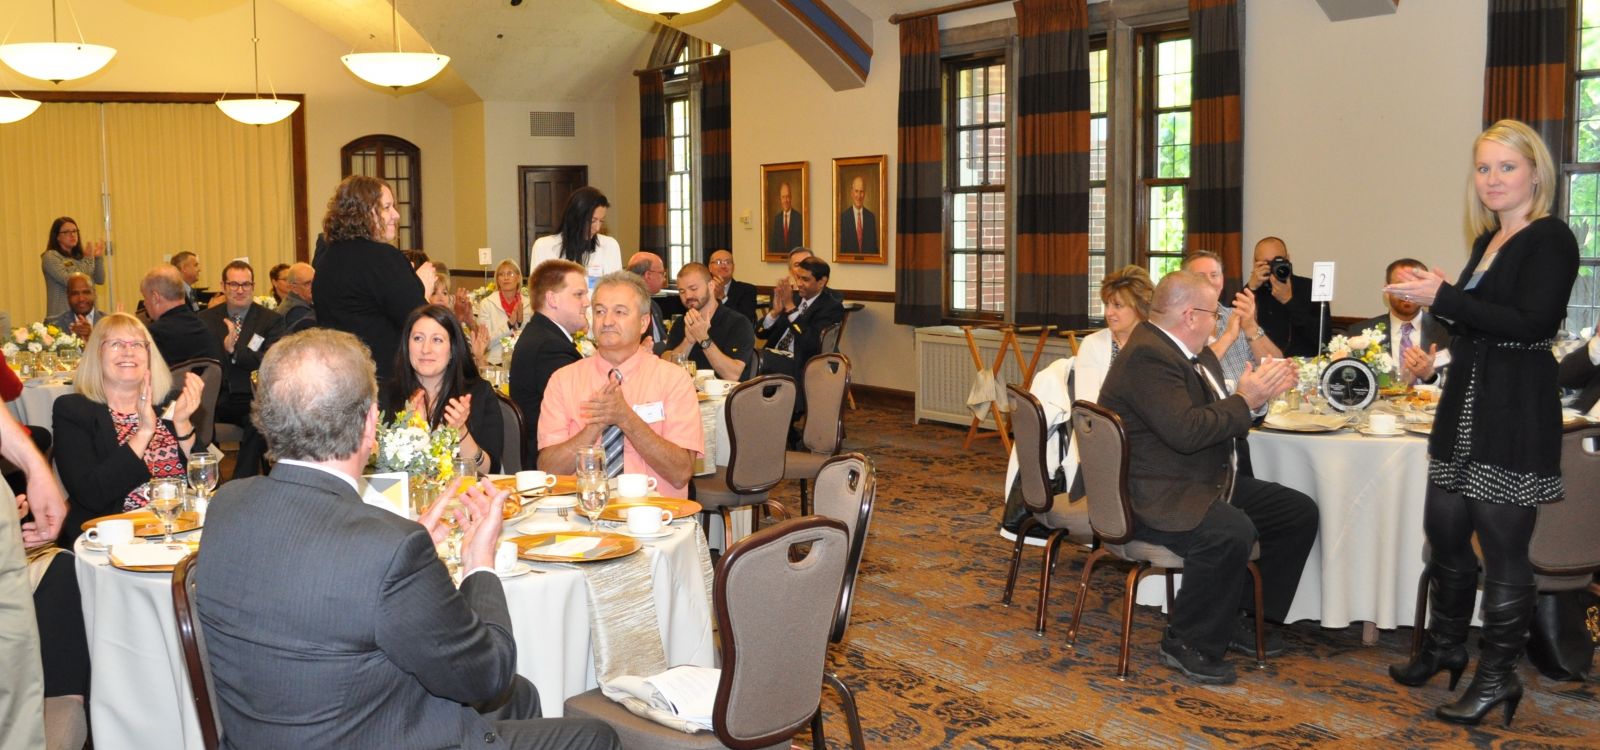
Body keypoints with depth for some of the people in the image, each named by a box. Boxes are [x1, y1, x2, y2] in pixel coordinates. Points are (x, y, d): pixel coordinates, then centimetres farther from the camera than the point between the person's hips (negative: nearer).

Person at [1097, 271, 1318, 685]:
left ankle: (1240, 617, 18)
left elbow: (1212, 414, 16)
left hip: (1204, 485, 11)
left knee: (1299, 512, 9)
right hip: (1154, 498, -11)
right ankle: (1187, 642, -15)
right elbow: (1186, 431, -29)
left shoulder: (1192, 353, 12)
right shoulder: (1147, 356, -21)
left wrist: (1257, 390, -1)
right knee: (1231, 531, -35)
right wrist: (1245, 400, -16)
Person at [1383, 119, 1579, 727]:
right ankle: (1445, 648, 32)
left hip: (1516, 414, -9)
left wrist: (1444, 298, -22)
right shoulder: (1489, 241, 14)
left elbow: (1532, 324, -22)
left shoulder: (1549, 240, -11)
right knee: (1444, 530, 15)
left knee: (1502, 545, -1)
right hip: (1466, 404, 9)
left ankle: (1498, 678, 11)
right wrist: (1433, 295, 8)